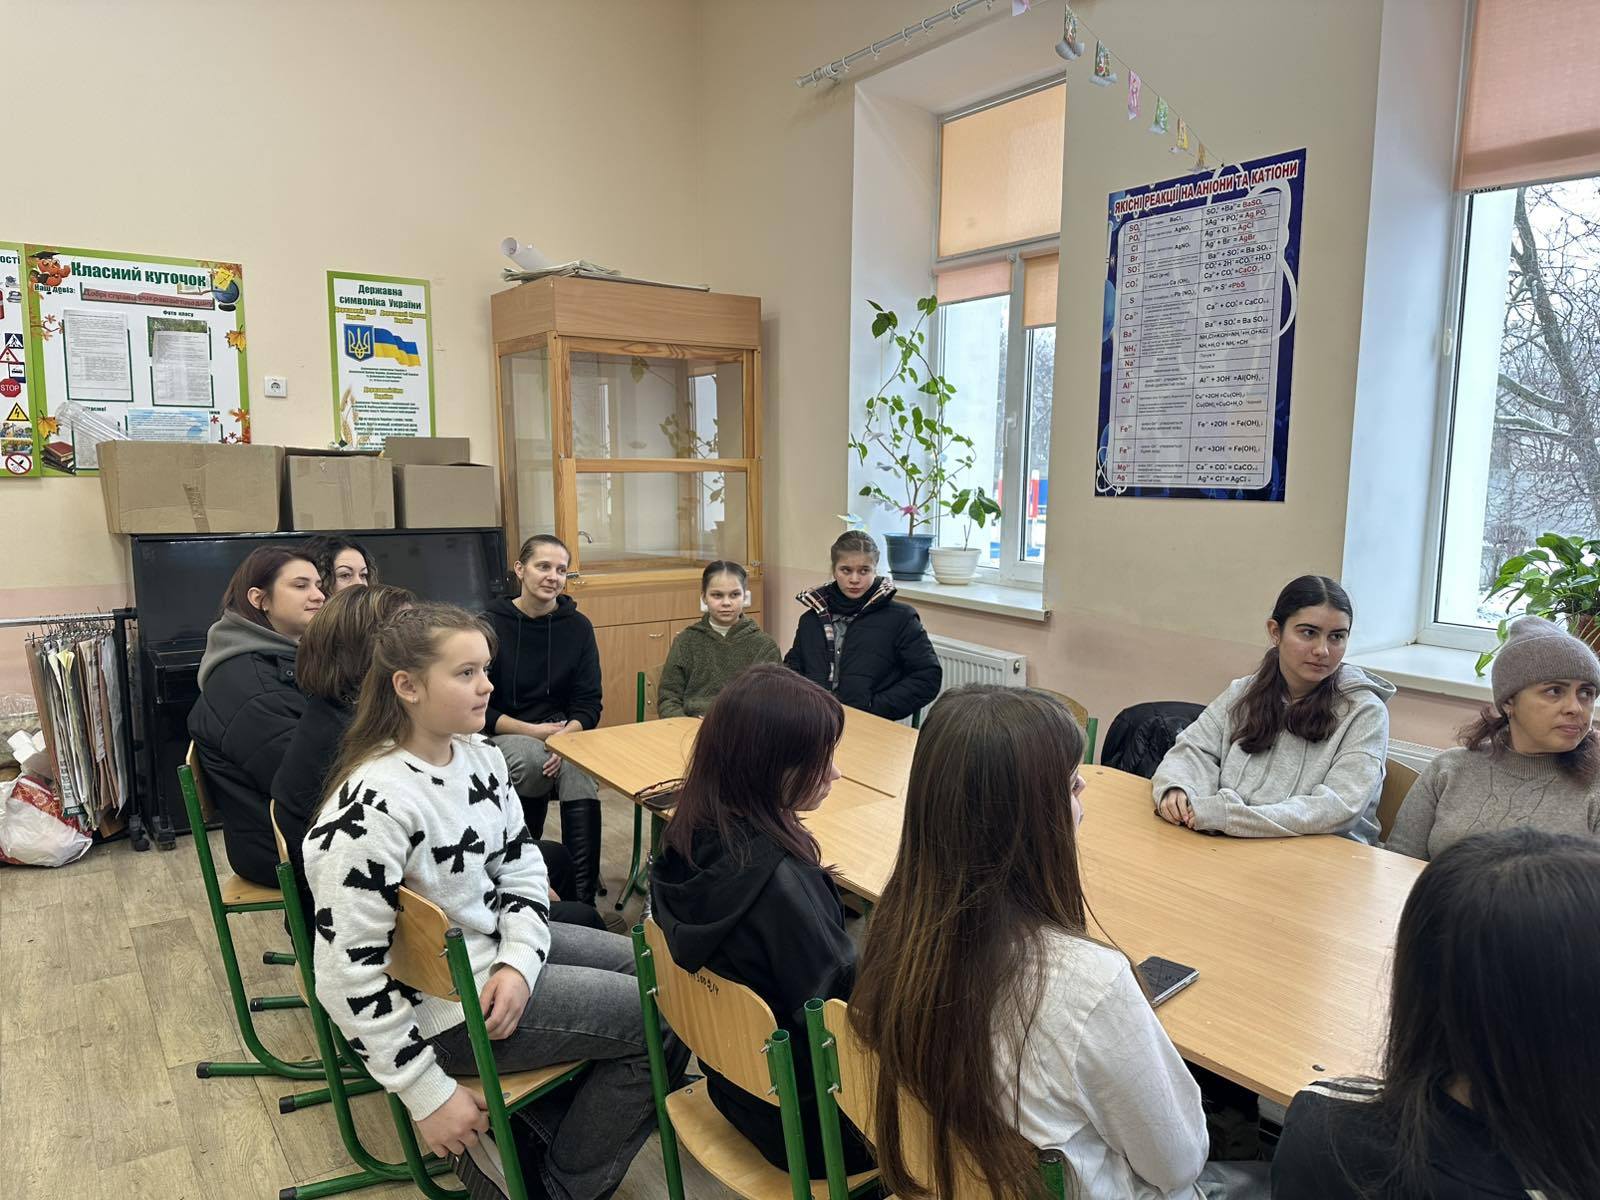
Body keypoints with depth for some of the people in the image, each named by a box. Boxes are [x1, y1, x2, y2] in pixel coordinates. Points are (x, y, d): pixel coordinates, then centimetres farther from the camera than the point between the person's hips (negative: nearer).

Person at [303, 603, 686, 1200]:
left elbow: (522, 869, 6)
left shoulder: (481, 757, -3)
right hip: (444, 1000, -8)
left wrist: (519, 961, -12)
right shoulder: (374, 807, -28)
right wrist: (428, 1094, -21)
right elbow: (347, 970, -26)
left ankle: (535, 1124, 23)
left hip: (499, 945, 8)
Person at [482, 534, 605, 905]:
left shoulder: (578, 626, 2)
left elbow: (589, 704, 1)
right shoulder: (490, 625, -6)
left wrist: (566, 737, -20)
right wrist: (532, 731, -18)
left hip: (563, 734, 2)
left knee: (578, 772, -31)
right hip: (501, 736, -2)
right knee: (532, 756, -36)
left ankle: (583, 899, -28)